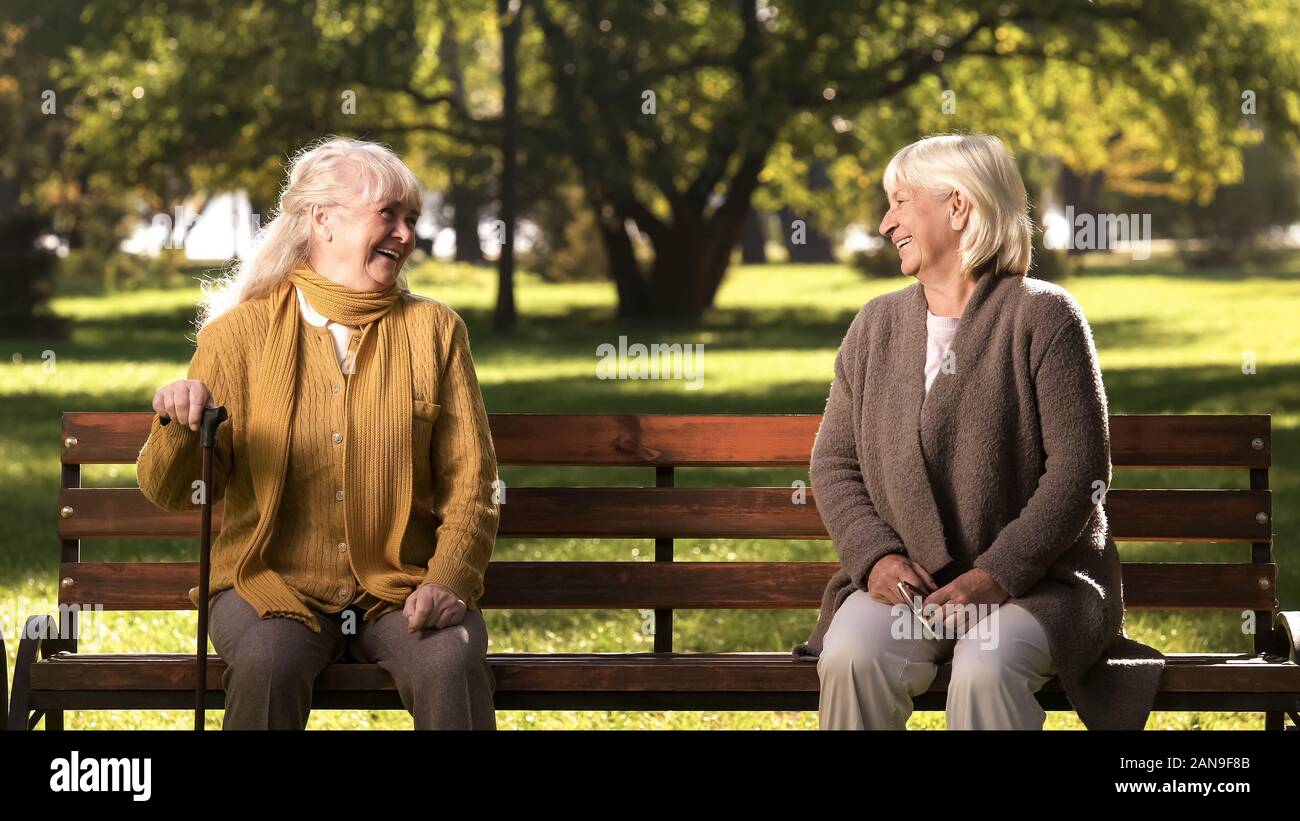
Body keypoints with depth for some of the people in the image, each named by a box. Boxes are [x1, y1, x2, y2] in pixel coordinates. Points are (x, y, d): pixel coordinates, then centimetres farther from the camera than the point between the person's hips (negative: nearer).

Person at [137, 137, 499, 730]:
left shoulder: (434, 330, 9)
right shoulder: (240, 331, 4)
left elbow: (470, 481, 6)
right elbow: (172, 493, 3)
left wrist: (448, 580, -12)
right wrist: (180, 429, -20)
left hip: (399, 587, 1)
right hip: (273, 583, -1)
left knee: (453, 664, -31)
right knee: (268, 665, -33)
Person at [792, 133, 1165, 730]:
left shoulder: (1043, 315, -2)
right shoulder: (875, 325, 14)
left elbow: (1079, 468, -8)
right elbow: (834, 463, 12)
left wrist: (997, 574, -17)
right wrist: (876, 557, -8)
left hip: (1035, 581, -3)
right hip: (904, 580, 4)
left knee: (986, 671, -35)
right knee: (852, 659, -29)